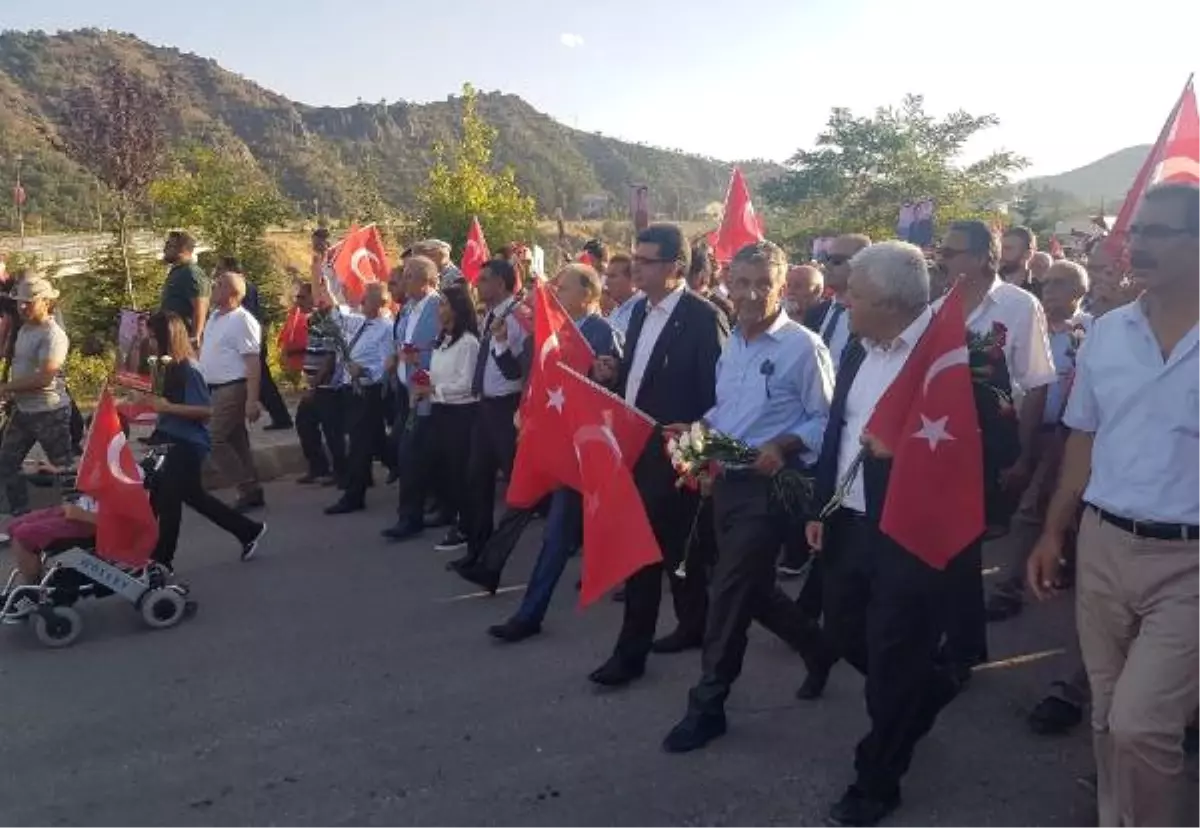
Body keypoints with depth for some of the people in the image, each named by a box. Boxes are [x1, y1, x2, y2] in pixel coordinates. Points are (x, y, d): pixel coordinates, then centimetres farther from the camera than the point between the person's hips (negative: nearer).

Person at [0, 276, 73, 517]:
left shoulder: (53, 335, -19)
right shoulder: (24, 329, 9)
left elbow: (44, 377, -26)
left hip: (49, 413, -9)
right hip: (22, 410, 9)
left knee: (64, 467, 2)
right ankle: (21, 514, 23)